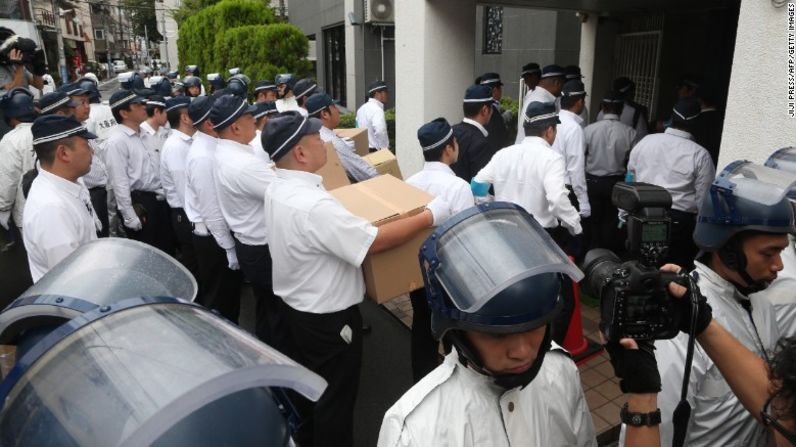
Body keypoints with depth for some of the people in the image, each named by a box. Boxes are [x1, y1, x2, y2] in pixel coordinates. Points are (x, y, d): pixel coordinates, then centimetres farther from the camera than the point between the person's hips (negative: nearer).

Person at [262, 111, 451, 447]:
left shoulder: (278, 189, -3)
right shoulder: (313, 205, -34)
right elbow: (374, 241, -31)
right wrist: (430, 216, -22)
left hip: (297, 306, 9)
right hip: (328, 318, -9)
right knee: (335, 397, 14)